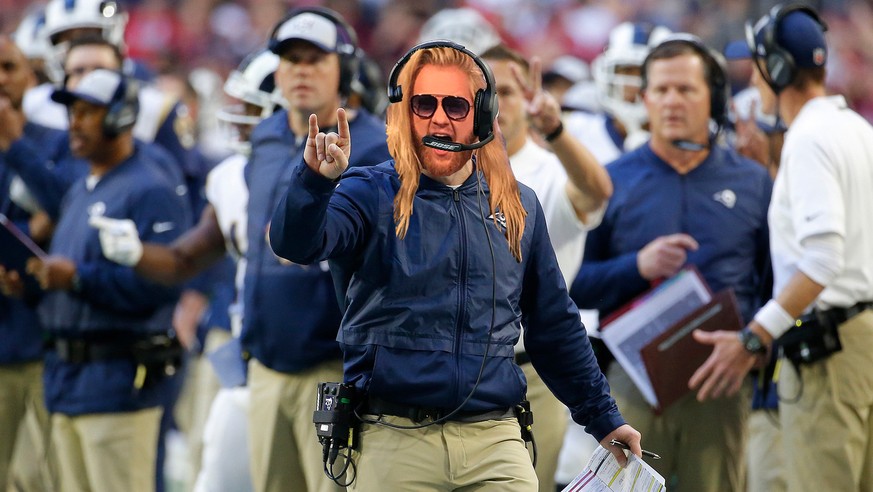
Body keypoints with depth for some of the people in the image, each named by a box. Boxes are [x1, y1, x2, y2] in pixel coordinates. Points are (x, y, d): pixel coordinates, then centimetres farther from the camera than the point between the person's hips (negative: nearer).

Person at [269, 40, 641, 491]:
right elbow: (296, 244, -19)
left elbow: (554, 326, 20)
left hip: (494, 438, 3)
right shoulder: (370, 195, 1)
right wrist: (315, 180, -38)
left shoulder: (519, 207, 12)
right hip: (394, 438, -3)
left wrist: (603, 418, 20)